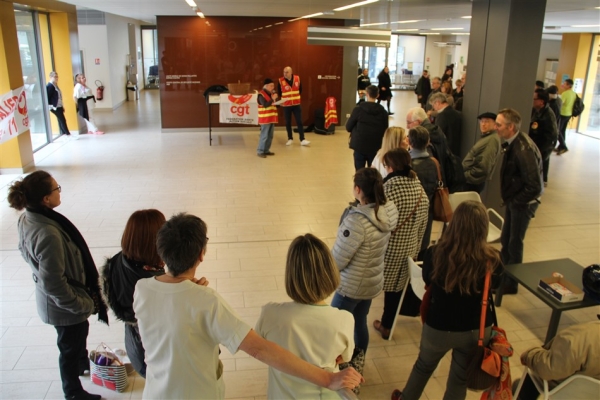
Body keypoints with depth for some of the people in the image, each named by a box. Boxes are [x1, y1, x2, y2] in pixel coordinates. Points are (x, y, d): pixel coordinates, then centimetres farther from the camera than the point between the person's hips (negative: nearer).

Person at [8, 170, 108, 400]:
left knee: (79, 333, 33)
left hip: (52, 300, 9)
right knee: (70, 347, 17)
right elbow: (54, 285, -32)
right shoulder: (48, 235, -37)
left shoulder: (27, 220, -9)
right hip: (64, 305, -9)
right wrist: (85, 304, -18)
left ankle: (83, 364, 61)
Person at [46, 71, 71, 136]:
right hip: (55, 107, -10)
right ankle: (67, 134, -3)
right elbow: (47, 97, -18)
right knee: (62, 120, -8)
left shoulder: (55, 85, 14)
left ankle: (63, 134, 18)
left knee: (61, 121, 12)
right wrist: (51, 106, -20)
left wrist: (62, 106, 17)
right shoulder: (49, 86, -14)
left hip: (59, 106, 10)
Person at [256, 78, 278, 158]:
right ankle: (260, 151, -1)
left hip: (272, 118, 8)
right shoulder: (261, 94, -11)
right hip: (265, 118, -8)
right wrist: (272, 99, -23)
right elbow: (265, 105, -23)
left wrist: (275, 99, -5)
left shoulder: (271, 93, 15)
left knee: (270, 136, 10)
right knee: (264, 135, -8)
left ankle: (266, 150, 19)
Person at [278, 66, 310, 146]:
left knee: (299, 122, -3)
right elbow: (279, 92, 5)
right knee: (288, 123, 6)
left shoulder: (297, 78, -4)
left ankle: (302, 140, -2)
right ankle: (290, 139, 20)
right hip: (286, 105, -1)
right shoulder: (281, 80, -10)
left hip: (297, 104, 1)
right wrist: (283, 99, 8)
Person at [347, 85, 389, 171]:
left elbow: (348, 127, -3)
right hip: (375, 147, 2)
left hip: (359, 145, -2)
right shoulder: (383, 111, -2)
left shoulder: (358, 109, -8)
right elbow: (385, 130, 3)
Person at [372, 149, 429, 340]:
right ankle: (387, 325, 36)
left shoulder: (389, 187, -22)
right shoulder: (419, 188, -2)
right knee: (396, 287, 20)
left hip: (387, 248, -6)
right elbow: (423, 222, 7)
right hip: (409, 248, 6)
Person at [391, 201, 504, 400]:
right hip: (477, 330, 1)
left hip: (439, 327, 0)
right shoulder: (492, 259, -23)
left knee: (424, 366, 27)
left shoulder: (435, 254, -25)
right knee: (460, 378, 23)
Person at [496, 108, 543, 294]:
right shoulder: (512, 142, -4)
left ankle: (511, 284, 26)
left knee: (514, 244, 8)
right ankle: (503, 275, 36)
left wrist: (515, 201, -16)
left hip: (523, 203, -8)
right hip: (513, 199, 8)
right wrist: (508, 198, 5)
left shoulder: (523, 150, -30)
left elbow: (534, 186, -27)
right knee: (505, 241, 18)